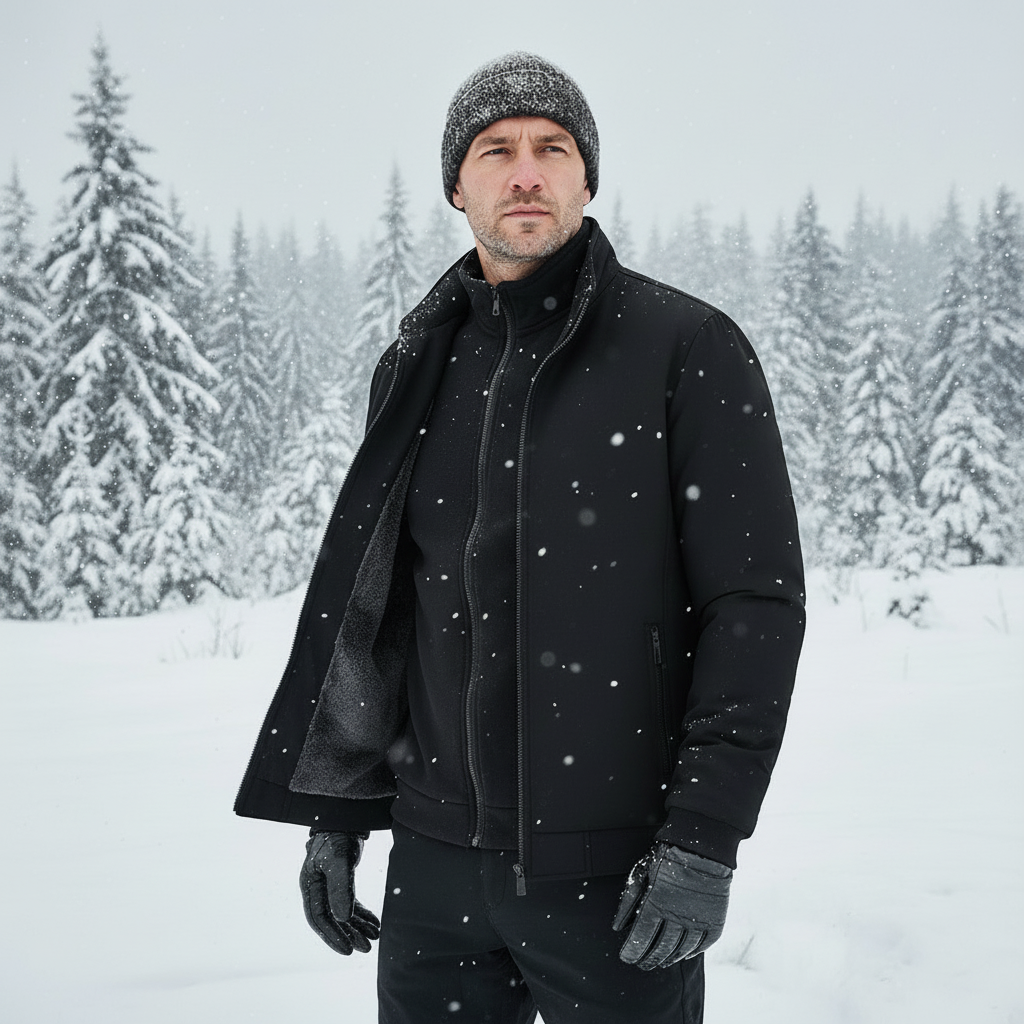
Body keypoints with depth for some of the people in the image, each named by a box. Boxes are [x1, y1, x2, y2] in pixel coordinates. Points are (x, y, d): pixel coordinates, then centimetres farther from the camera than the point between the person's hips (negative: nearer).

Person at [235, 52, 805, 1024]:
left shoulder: (689, 348, -6)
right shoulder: (417, 368, 9)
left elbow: (757, 598, -10)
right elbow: (369, 598, 14)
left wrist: (705, 838, -15)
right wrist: (336, 812, 10)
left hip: (615, 872, -4)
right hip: (435, 862, 4)